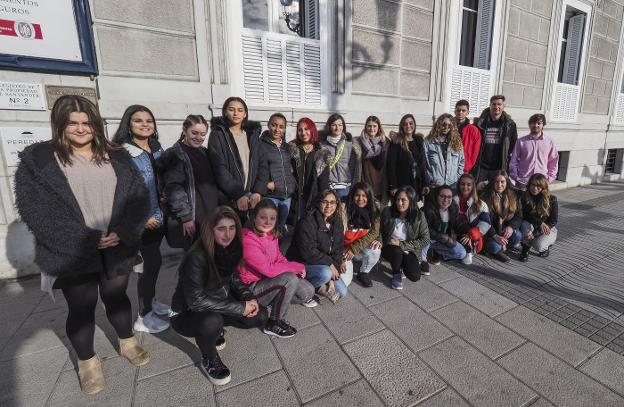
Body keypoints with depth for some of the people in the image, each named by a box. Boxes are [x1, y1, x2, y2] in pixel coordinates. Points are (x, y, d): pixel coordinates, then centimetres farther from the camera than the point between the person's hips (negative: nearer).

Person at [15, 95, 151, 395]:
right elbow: (34, 209, -11)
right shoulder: (37, 159, -3)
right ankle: (87, 361, 37)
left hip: (117, 248, 2)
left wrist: (122, 232, -14)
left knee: (116, 297, 19)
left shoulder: (117, 157, 5)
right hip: (72, 254, -2)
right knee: (81, 308, 13)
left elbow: (139, 197, 0)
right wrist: (85, 240, -18)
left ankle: (127, 343, 41)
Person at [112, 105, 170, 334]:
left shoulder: (157, 149, 9)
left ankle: (150, 300, 38)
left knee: (152, 261, 18)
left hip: (159, 216, 7)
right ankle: (143, 317, 15)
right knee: (152, 262, -2)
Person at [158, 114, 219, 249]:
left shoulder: (205, 153, 15)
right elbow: (173, 189, -12)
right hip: (192, 219, -6)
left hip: (211, 214, 6)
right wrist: (185, 216, -16)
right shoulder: (175, 155, -5)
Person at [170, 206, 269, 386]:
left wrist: (249, 299, -14)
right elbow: (196, 300, -33)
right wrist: (240, 307, -29)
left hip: (218, 307, 6)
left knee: (260, 316, -8)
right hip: (187, 314, -6)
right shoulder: (197, 257, -30)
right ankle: (209, 361, -4)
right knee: (212, 321, -37)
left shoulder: (230, 248, -10)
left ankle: (217, 327, 14)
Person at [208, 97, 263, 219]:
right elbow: (219, 169, -8)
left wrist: (258, 192, -7)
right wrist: (238, 195, -16)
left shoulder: (253, 134, 14)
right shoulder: (218, 134, 2)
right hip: (228, 198, -3)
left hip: (251, 197, 3)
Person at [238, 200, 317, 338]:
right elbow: (269, 269, -30)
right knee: (290, 279, -30)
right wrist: (297, 267, -19)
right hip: (252, 287, -7)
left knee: (309, 291, -3)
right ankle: (274, 324, -9)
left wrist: (295, 268, -10)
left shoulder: (271, 234, -4)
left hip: (270, 279, 7)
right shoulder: (247, 240, -29)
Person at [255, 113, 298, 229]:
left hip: (287, 195, 6)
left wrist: (293, 185, 9)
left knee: (282, 227, 14)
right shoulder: (261, 145, -3)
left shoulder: (286, 146, 16)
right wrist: (267, 184, -12)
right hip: (270, 195, -5)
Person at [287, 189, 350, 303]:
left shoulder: (337, 222, -1)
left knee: (341, 292, -5)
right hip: (302, 263, -6)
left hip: (323, 264, 7)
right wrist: (330, 263, -20)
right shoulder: (307, 222, -22)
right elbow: (308, 252, -26)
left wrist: (332, 279, -12)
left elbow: (338, 249, -3)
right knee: (326, 273, -35)